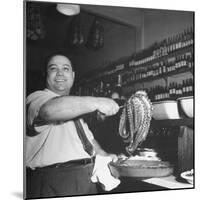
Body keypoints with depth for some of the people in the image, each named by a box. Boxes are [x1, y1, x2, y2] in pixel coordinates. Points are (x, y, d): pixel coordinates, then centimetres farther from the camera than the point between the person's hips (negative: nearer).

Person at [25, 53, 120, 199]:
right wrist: (96, 102, -32)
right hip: (53, 184, -8)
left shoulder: (75, 107, 22)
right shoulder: (37, 98, -9)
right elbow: (49, 109, -32)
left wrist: (103, 155, 15)